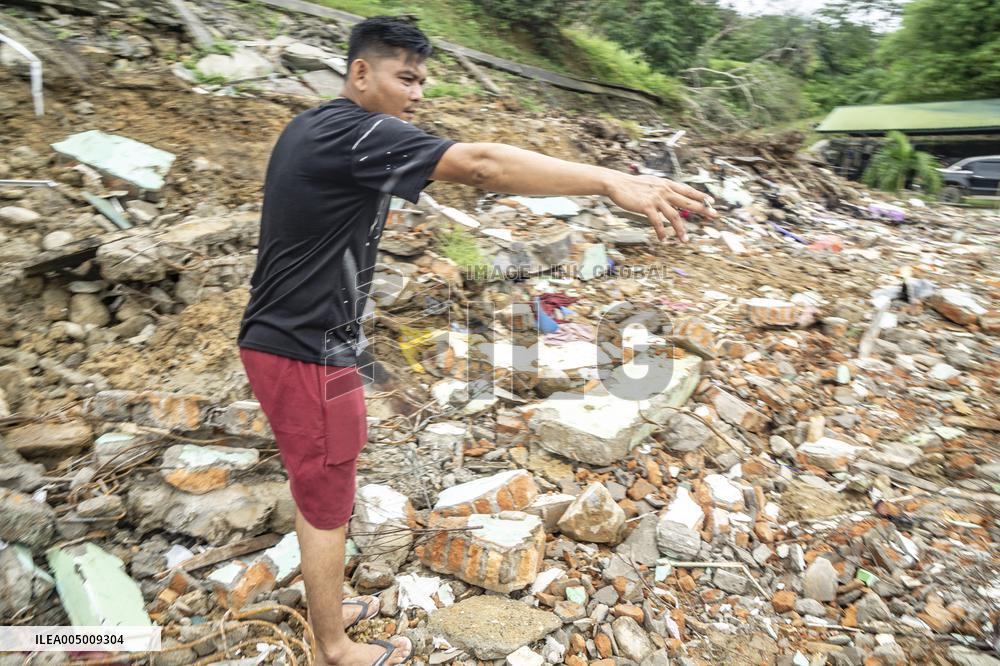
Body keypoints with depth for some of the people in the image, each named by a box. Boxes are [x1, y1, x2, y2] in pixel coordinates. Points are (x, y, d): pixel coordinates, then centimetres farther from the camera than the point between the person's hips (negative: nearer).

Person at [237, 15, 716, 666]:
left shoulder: (313, 127, 11)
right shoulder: (358, 133, -20)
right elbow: (479, 163, -34)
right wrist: (612, 181, -39)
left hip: (283, 339, 10)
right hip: (309, 353, -10)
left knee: (319, 492, 23)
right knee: (327, 507, 8)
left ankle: (328, 607, 45)